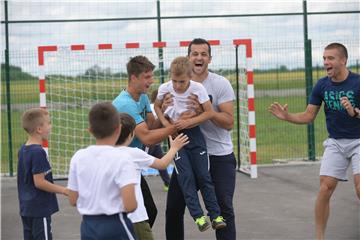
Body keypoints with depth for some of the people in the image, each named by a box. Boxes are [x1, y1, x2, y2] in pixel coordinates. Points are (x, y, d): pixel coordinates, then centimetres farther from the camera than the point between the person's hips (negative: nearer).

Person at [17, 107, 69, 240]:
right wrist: (63, 190, -14)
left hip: (26, 208, 9)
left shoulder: (23, 149, 8)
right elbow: (39, 182, -22)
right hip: (40, 209, -9)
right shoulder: (38, 152, -20)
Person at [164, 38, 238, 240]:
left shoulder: (220, 84, -7)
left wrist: (204, 110, -28)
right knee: (174, 207, 5)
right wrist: (165, 108, -15)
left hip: (219, 156, -3)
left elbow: (229, 123, -13)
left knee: (223, 208, -5)